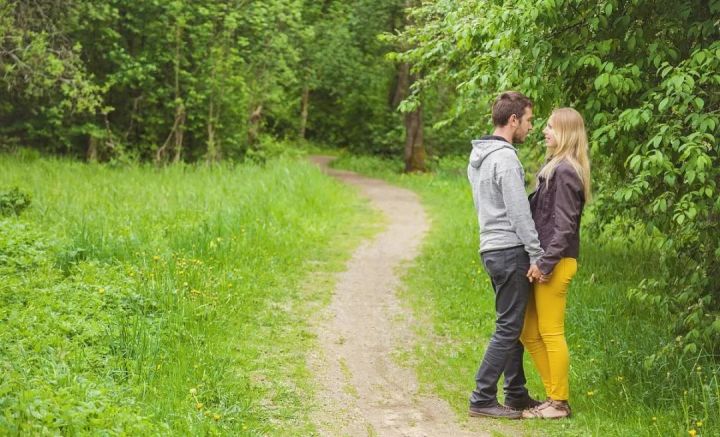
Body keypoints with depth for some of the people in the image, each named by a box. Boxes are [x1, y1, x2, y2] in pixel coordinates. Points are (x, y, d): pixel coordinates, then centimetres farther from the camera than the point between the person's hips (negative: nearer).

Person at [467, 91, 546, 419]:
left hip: (491, 248, 10)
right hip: (510, 250, -10)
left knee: (514, 325, 15)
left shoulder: (478, 156, 14)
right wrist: (537, 256, -15)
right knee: (508, 328, -5)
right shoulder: (505, 158, -16)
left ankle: (516, 395, 21)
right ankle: (482, 399, -3)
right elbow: (519, 214, -19)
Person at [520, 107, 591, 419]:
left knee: (551, 333, -1)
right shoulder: (554, 167, 15)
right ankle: (555, 394, 21)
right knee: (529, 333, 13)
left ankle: (559, 403, 8)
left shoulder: (565, 171, -14)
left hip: (556, 263, -10)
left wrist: (546, 263, -20)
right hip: (544, 260, 10)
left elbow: (564, 224, -19)